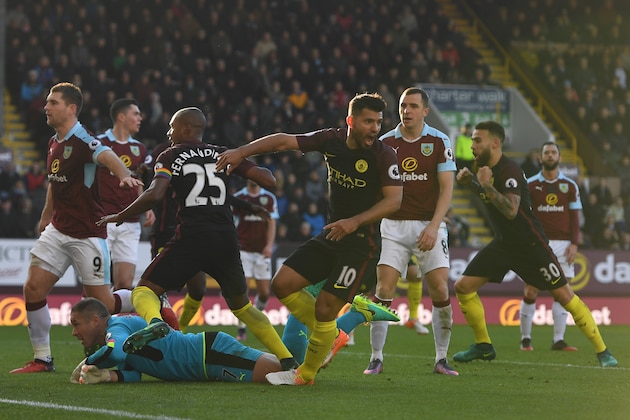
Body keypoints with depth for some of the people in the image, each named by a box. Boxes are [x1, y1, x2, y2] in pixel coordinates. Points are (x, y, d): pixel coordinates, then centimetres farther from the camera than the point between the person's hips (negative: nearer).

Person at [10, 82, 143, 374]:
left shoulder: (82, 142, -18)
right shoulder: (54, 142, 8)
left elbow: (108, 158, -39)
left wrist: (125, 176, -59)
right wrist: (46, 216, 30)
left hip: (87, 235, -7)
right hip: (57, 230, 7)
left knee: (102, 303, -2)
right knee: (33, 289, -4)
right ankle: (42, 358, 6)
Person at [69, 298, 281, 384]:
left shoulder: (117, 327, -13)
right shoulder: (121, 330, 16)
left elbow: (116, 352, -36)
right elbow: (133, 375, 7)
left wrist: (87, 363, -18)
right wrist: (106, 375, -13)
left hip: (211, 352, -9)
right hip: (207, 352, 9)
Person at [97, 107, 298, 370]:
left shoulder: (171, 157, 6)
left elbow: (155, 195, -11)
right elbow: (268, 180, 7)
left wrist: (120, 217, 2)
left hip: (192, 237, -4)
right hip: (226, 239, 4)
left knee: (144, 291, 5)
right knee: (241, 306, 23)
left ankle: (155, 321, -31)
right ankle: (287, 360, 15)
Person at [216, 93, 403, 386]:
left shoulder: (384, 156, -15)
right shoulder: (332, 140, 0)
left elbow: (394, 200, -19)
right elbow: (284, 141, 3)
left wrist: (355, 222, -28)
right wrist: (241, 152, -4)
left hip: (362, 243, -7)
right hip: (330, 236, 7)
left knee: (324, 308, -10)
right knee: (282, 285, 1)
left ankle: (306, 373, 11)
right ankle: (332, 335, 17)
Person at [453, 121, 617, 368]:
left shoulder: (508, 171, -21)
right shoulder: (484, 167, 5)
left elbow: (511, 211, -32)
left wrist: (486, 185, -35)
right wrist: (470, 183, 7)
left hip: (529, 243, -8)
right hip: (503, 243, 8)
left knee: (563, 294, -8)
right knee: (463, 287, -2)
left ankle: (602, 352, 0)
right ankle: (483, 347, 11)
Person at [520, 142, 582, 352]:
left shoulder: (570, 186, 8)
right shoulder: (530, 185, 4)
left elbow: (574, 217, 8)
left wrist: (574, 244, -3)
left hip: (562, 244, 1)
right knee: (530, 291, -4)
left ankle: (558, 340, 1)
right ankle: (525, 338, 4)